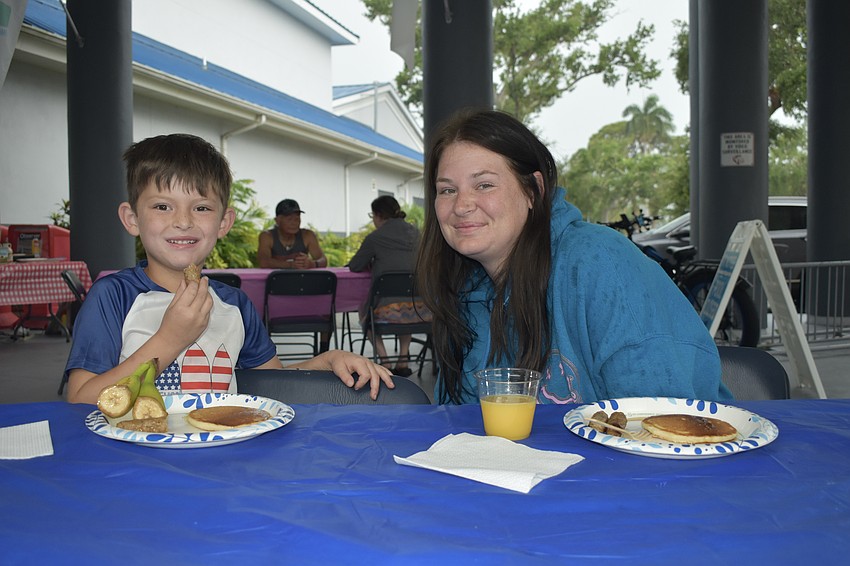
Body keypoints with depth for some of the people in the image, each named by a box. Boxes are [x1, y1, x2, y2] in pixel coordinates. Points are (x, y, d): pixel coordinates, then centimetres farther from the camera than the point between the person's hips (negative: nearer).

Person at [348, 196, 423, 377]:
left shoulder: (375, 238, -7)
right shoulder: (415, 233, 7)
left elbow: (354, 267, 3)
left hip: (385, 307, -4)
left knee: (363, 310, 32)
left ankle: (384, 360, 18)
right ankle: (403, 360, 28)